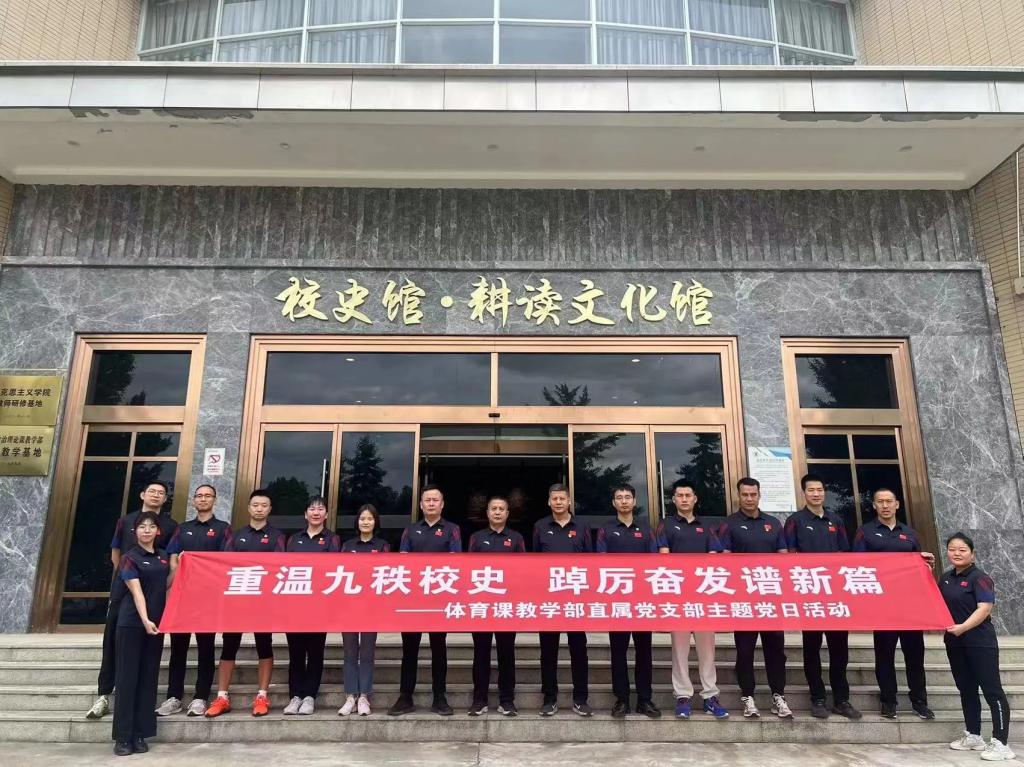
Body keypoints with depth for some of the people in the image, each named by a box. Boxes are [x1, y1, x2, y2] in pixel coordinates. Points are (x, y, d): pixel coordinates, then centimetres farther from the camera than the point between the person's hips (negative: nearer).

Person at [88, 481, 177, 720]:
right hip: (123, 588, 2)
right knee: (112, 639, 2)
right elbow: (115, 553, 16)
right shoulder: (125, 521, 10)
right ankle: (103, 695, 10)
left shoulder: (170, 526, 3)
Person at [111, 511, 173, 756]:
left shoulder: (163, 557, 10)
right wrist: (144, 619, -26)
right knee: (127, 677, -1)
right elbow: (136, 591, -16)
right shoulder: (130, 558, -6)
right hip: (132, 623, -5)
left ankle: (140, 734, 13)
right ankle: (123, 736, 5)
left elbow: (166, 585, 11)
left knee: (148, 677, 6)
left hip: (156, 622, 5)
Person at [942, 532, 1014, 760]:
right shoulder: (946, 578, 11)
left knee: (992, 690, -3)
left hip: (980, 642, -8)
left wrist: (963, 627, -29)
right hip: (955, 642, 8)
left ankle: (1001, 743, 2)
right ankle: (973, 736, 26)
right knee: (966, 689, 15)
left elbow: (985, 607, -20)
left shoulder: (979, 577, -11)